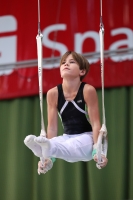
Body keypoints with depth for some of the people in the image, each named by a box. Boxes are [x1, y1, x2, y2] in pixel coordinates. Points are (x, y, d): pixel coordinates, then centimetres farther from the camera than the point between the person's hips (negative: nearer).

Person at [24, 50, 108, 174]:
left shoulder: (88, 90, -14)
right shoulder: (53, 93, -5)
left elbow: (95, 123, -15)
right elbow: (52, 126, -5)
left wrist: (97, 150, -25)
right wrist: (50, 157, -11)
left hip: (87, 137, -4)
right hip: (67, 138, 4)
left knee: (72, 147, -39)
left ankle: (48, 149, -69)